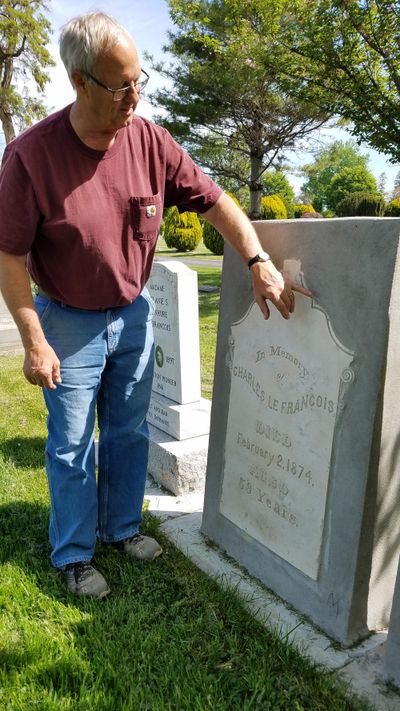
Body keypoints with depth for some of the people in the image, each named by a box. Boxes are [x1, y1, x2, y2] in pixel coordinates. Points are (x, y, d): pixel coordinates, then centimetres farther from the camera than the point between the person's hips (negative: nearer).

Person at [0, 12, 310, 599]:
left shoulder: (149, 141, -8)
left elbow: (213, 201, -4)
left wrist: (260, 264, -13)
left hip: (133, 314, 4)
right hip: (68, 322, -4)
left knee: (129, 432, 16)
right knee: (72, 444, 7)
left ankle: (121, 527, 38)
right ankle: (72, 554, 28)